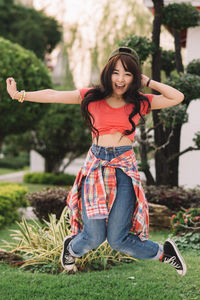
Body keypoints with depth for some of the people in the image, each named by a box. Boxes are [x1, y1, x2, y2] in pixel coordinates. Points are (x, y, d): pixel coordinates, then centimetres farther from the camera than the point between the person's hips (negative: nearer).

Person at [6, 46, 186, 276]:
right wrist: (20, 95, 1)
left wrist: (148, 82, 2)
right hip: (95, 165, 1)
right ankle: (72, 247, 32)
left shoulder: (139, 103, 5)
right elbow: (53, 96, 6)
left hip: (124, 168, -1)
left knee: (118, 239, -8)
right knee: (94, 237, -6)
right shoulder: (93, 97, 4)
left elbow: (177, 97, 0)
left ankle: (164, 252, 20)